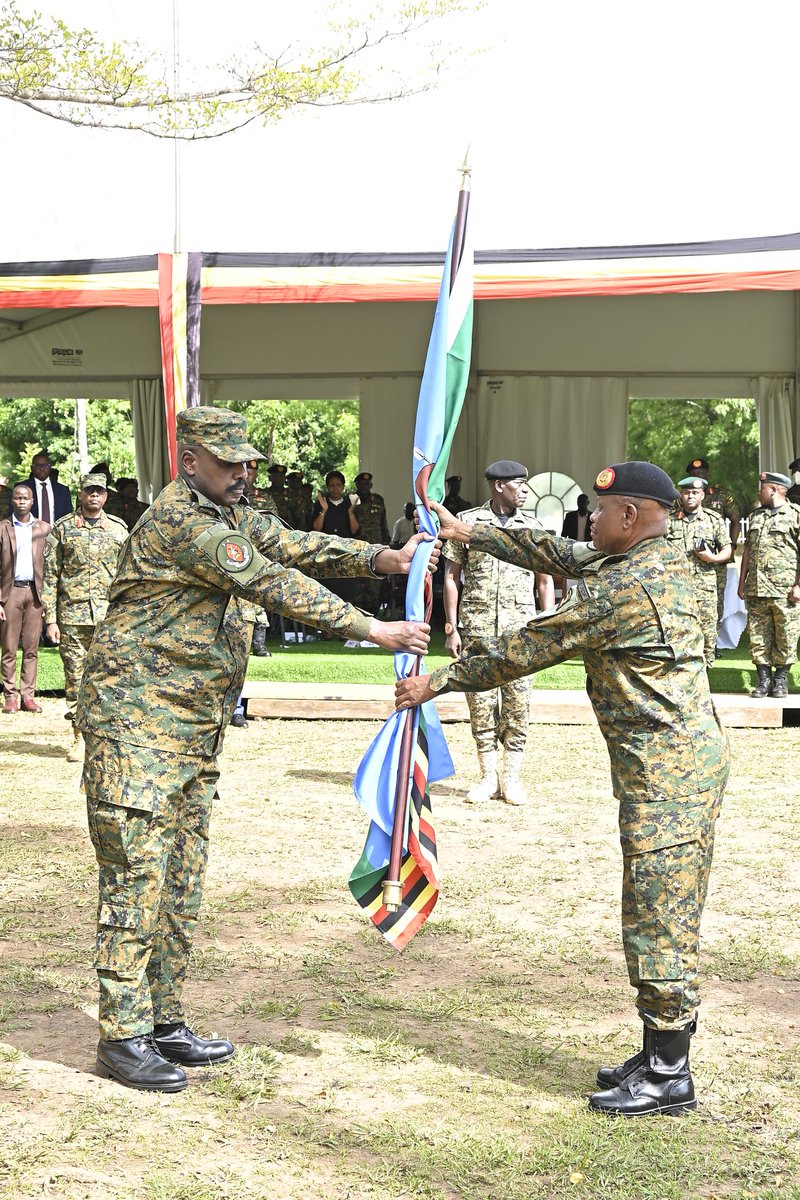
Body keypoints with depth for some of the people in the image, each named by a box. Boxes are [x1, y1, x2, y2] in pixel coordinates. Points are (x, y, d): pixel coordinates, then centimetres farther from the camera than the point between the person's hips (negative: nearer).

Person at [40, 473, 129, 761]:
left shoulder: (119, 529, 9)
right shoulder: (63, 529, 5)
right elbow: (49, 577, 3)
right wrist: (50, 619, -3)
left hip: (111, 618, 1)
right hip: (73, 616, -1)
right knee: (75, 680, 2)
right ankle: (80, 739, 10)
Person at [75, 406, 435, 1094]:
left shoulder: (228, 515, 15)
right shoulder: (181, 521, -17)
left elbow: (295, 546, 7)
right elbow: (274, 584, -23)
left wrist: (382, 558, -8)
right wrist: (373, 629, -23)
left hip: (195, 728, 10)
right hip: (139, 722, -10)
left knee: (181, 881, 12)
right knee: (138, 876, -7)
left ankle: (164, 1021, 20)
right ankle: (123, 1037, -1)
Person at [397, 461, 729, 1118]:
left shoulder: (621, 590, -19)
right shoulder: (660, 560, 11)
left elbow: (525, 650, -12)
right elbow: (557, 553, 20)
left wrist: (437, 681, -2)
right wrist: (466, 532, 22)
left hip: (666, 773, -10)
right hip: (688, 759, 10)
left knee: (658, 921, -3)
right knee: (663, 916, 15)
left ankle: (669, 1078, 5)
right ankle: (659, 1056, 24)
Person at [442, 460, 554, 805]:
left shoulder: (533, 527, 8)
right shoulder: (467, 522, 3)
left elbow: (544, 582, 12)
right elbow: (451, 576, 4)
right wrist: (451, 629, -1)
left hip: (520, 630, 1)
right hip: (476, 630, -1)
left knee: (518, 705, -1)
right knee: (480, 703, 2)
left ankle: (512, 777, 10)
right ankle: (488, 776, 13)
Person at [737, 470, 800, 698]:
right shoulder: (755, 515, 18)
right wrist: (742, 582, 15)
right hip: (756, 587, 5)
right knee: (758, 636, 4)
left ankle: (781, 679, 11)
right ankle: (764, 679, 11)